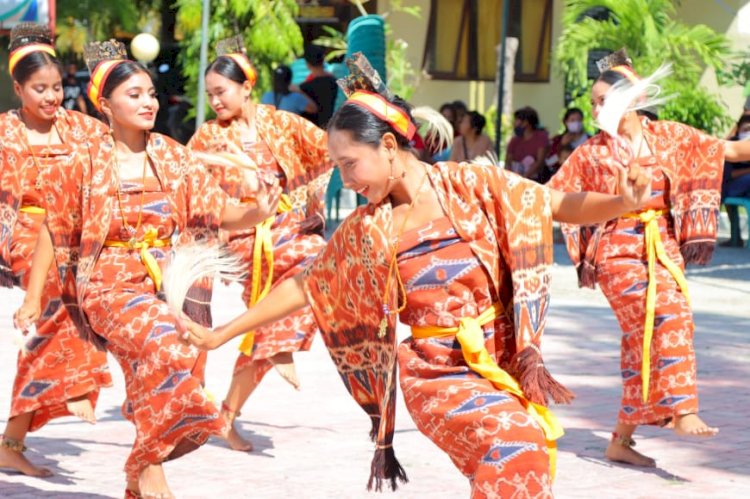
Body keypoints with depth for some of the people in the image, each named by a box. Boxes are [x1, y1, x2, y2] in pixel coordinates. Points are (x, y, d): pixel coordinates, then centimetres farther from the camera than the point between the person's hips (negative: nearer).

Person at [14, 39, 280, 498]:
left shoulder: (173, 157, 6)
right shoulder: (87, 163, -1)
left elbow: (221, 211, 1)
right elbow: (54, 231, 6)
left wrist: (256, 213, -20)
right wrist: (33, 297, 4)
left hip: (167, 283, 4)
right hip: (112, 285, -4)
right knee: (167, 347, -30)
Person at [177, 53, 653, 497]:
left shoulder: (470, 185, -4)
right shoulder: (365, 232, 1)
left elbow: (563, 206, -3)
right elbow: (305, 287, 10)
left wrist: (624, 202, -21)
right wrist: (221, 335, 11)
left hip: (506, 362, 2)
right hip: (439, 373, -1)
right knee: (515, 444, -25)